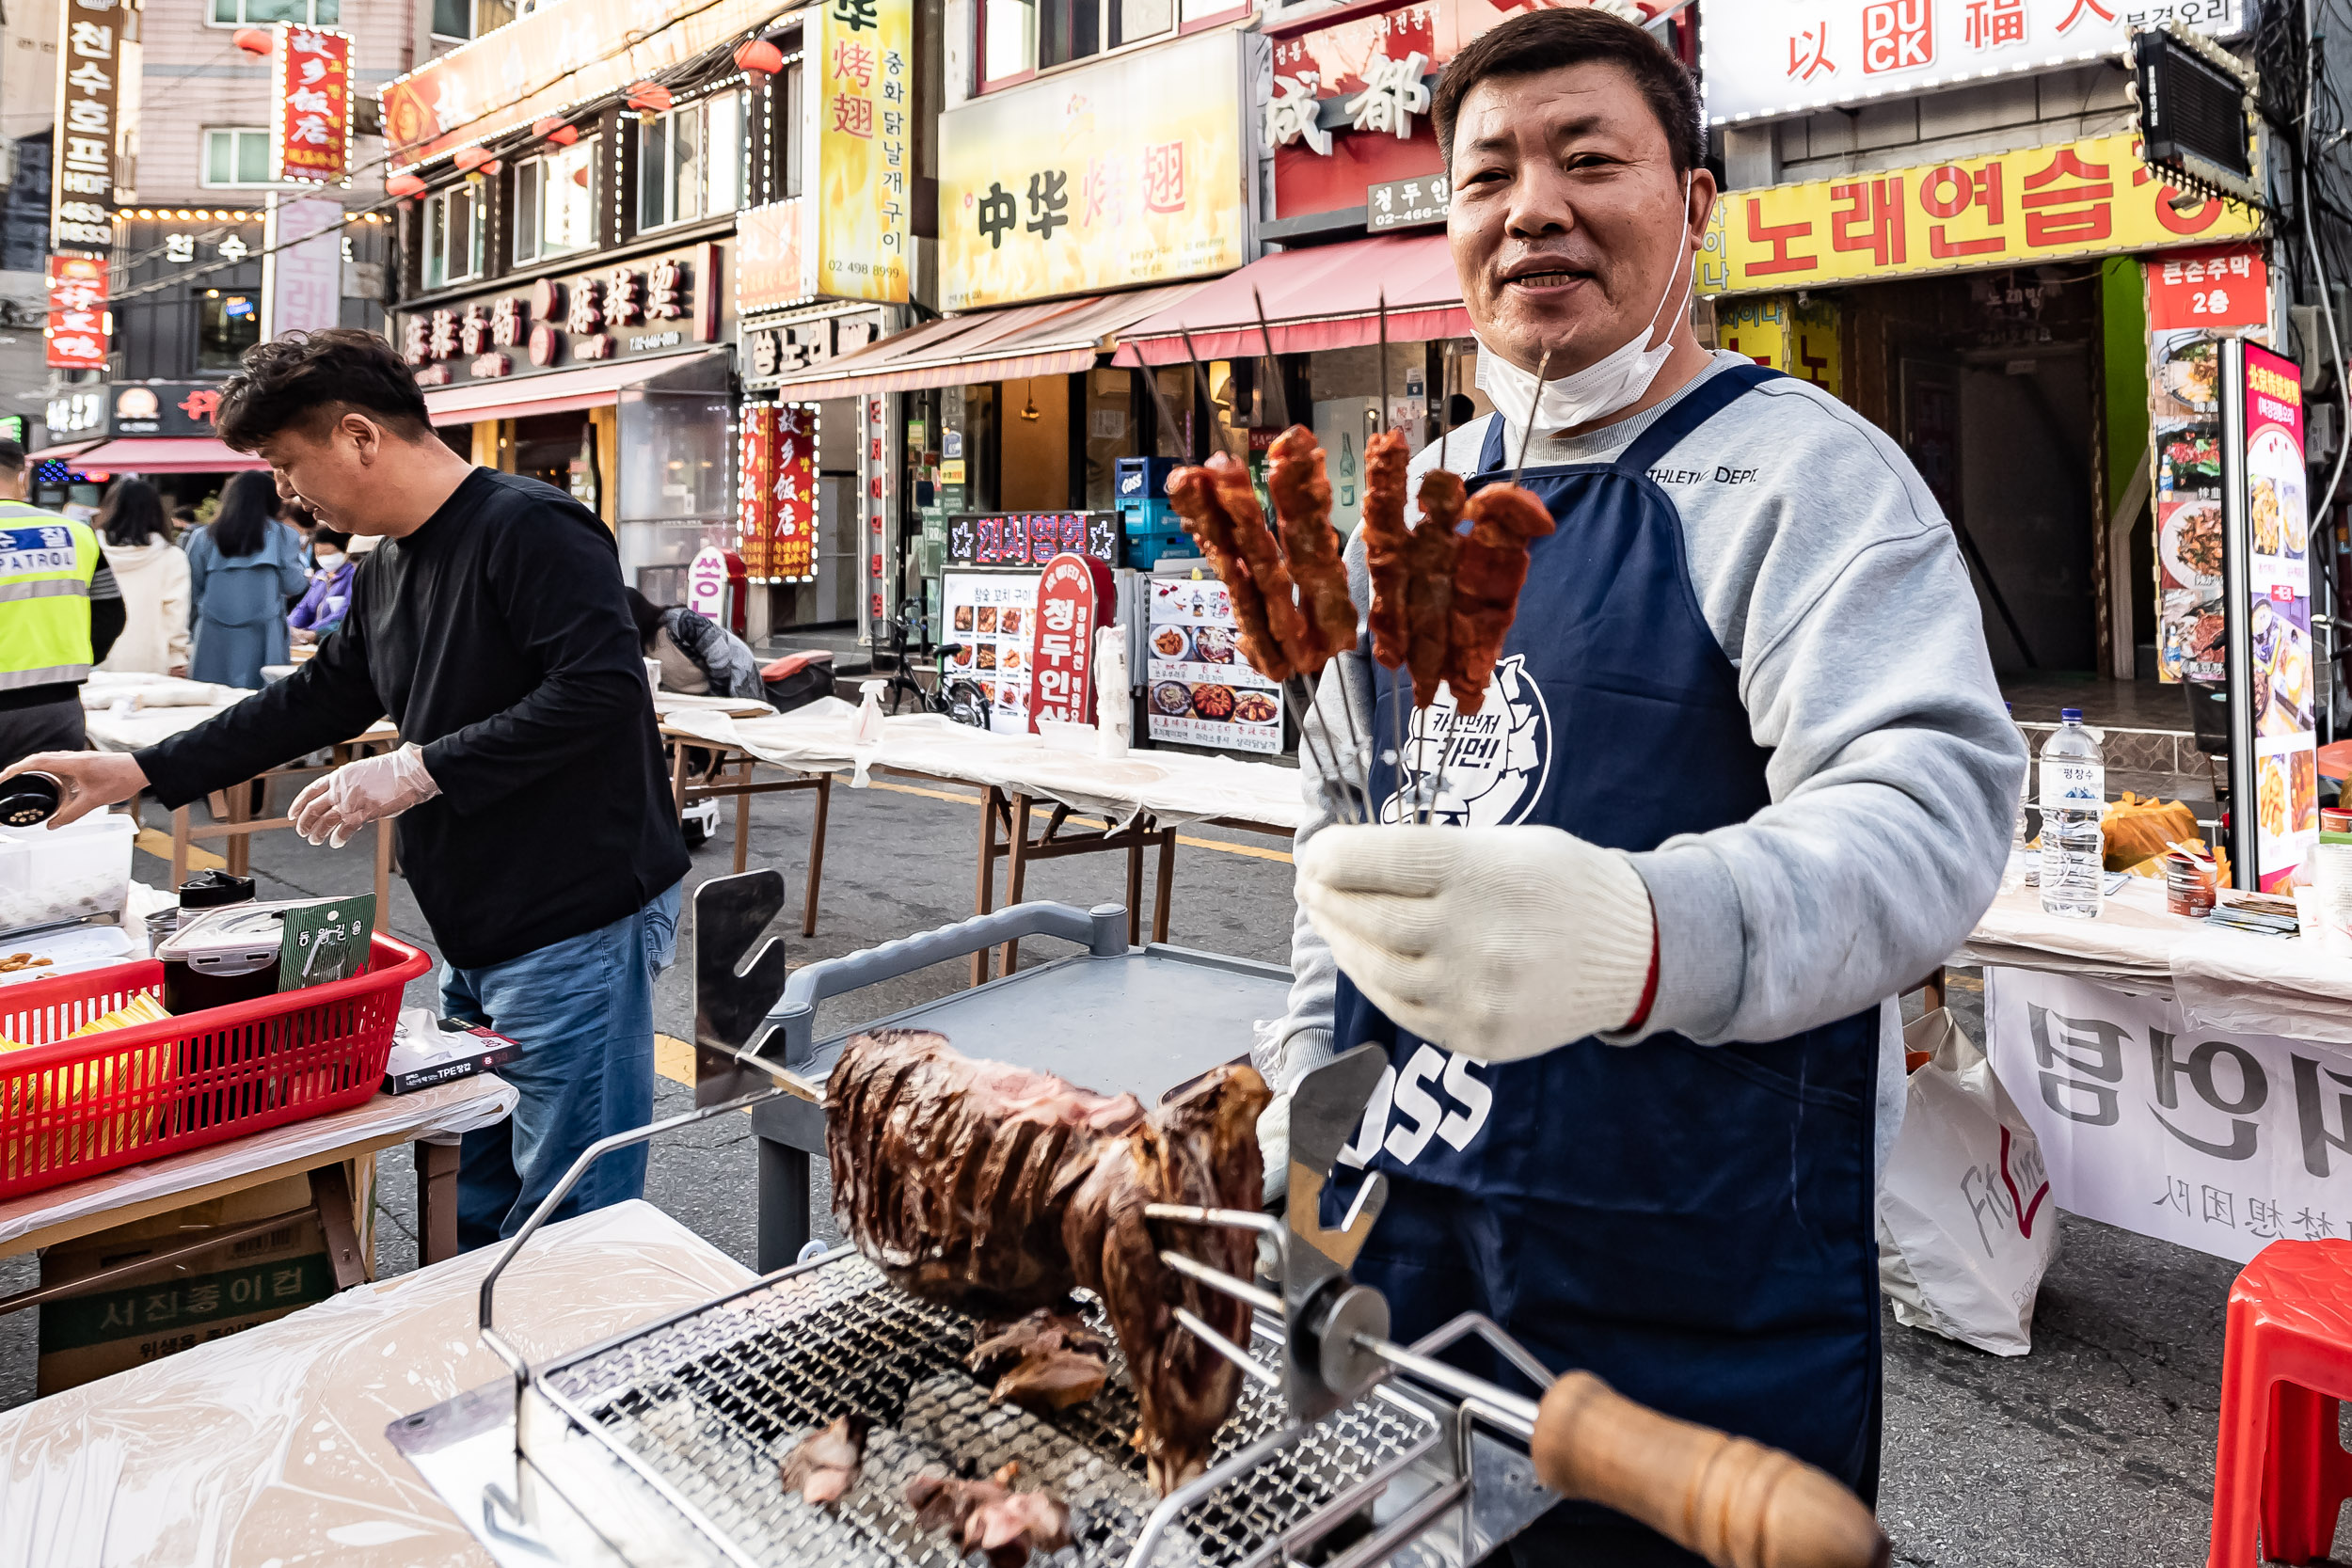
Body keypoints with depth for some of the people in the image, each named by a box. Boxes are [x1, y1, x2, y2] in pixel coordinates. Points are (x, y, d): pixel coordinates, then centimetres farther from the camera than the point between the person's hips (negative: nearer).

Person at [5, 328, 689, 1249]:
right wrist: (139, 772, 24)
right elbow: (317, 700, 26)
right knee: (473, 1205, 18)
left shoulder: (528, 529, -14)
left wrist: (418, 771, -21)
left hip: (577, 924, -9)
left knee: (566, 1224, -1)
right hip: (477, 933, 10)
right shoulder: (388, 570, 17)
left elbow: (603, 689, -25)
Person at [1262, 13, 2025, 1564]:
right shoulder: (1420, 497, 9)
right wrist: (1307, 1059, 11)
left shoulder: (1805, 473, -10)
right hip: (1401, 1206, 6)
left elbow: (1930, 795, -26)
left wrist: (1642, 936, -45)